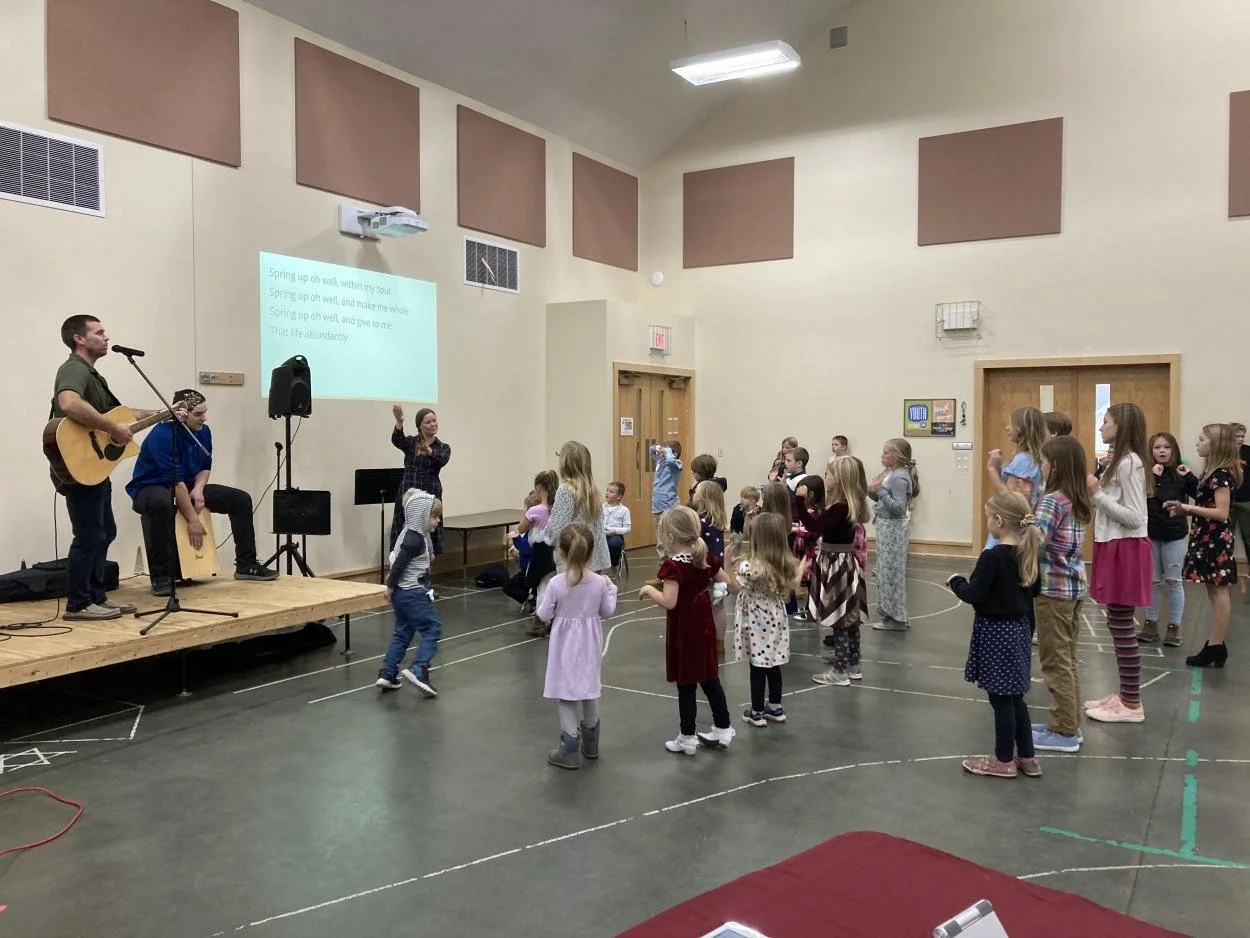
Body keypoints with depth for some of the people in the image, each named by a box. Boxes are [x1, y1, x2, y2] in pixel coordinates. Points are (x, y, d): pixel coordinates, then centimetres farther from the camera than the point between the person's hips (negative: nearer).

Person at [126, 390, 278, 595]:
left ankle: (246, 565, 5)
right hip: (151, 488, -7)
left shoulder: (203, 432, -3)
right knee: (161, 503, -44)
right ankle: (161, 576, -31)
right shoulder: (162, 435, -26)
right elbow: (175, 481, -28)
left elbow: (205, 467, 10)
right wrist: (193, 520, -27)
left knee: (241, 499, -3)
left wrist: (198, 488, -12)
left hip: (189, 487, 8)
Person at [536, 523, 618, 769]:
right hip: (589, 645, 4)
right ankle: (590, 744, 34)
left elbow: (544, 615, -11)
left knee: (567, 695, 6)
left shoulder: (556, 583, -19)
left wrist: (545, 599, 8)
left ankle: (570, 751, 10)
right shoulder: (599, 582, -10)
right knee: (589, 690, 19)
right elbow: (607, 612, 3)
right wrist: (611, 589, 17)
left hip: (566, 646, -4)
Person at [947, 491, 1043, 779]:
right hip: (1019, 628, 8)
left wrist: (956, 582, -4)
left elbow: (973, 595, -21)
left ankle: (1004, 761, 15)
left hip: (996, 632, -8)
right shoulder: (1028, 553, 3)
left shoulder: (991, 556, -22)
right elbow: (1033, 588, 14)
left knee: (1001, 698, 3)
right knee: (1014, 696, 18)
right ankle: (1027, 757, 26)